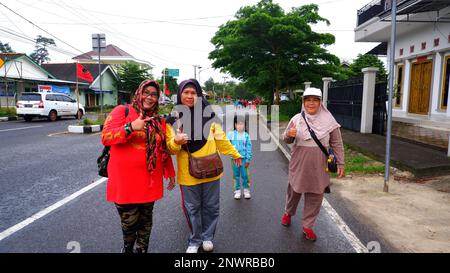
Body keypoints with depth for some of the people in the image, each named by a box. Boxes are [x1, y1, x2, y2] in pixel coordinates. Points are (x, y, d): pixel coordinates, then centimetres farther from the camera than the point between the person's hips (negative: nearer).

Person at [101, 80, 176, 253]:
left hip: (150, 181, 4)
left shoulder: (159, 121, 11)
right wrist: (130, 128, -25)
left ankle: (142, 249, 36)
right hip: (125, 181, -4)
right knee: (129, 222, 4)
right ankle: (127, 248, 33)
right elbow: (105, 137, -12)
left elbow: (164, 149, 17)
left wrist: (171, 173, 18)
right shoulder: (123, 111, -3)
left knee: (145, 220, 14)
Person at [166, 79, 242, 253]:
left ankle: (207, 237, 35)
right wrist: (176, 142, -25)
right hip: (188, 173, -1)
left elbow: (220, 138, 10)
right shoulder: (173, 118, -2)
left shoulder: (208, 113, 0)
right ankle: (194, 241, 32)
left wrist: (234, 154, 18)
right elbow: (171, 148, -2)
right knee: (192, 208, 12)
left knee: (211, 206, 13)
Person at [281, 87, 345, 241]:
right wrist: (289, 134, -20)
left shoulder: (328, 120, -5)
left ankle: (307, 226, 25)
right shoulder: (297, 119, -3)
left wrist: (340, 163, 1)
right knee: (294, 191, 17)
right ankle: (288, 212, 45)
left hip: (319, 167, 0)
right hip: (299, 164, 0)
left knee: (314, 197, 8)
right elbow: (287, 140, 3)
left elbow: (337, 144, 1)